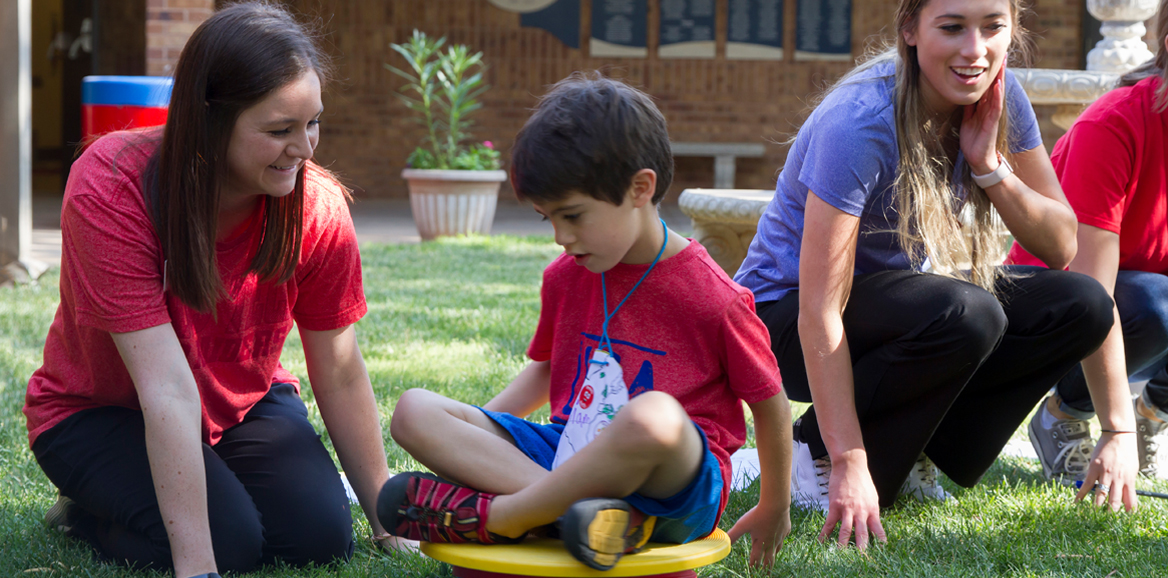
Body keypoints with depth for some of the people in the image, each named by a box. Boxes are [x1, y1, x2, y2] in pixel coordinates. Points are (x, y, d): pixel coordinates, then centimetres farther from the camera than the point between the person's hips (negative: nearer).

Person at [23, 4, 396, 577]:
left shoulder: (318, 207, -20)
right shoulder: (110, 190, -32)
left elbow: (340, 376, -8)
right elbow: (167, 388, -38)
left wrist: (385, 513, -4)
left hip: (245, 404, 4)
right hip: (100, 410, -4)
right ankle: (86, 512, 4)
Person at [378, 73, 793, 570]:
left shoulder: (713, 298, -8)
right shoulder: (564, 277, 11)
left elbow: (771, 406, 2)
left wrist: (774, 510, 13)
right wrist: (467, 438, 17)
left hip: (678, 487, -6)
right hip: (569, 453, 6)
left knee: (654, 415, -43)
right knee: (414, 411, -11)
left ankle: (493, 516, -25)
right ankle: (574, 506, -31)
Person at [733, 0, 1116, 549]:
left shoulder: (998, 97, -9)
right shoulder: (860, 123, -29)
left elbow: (1061, 248, -6)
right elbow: (820, 310, -31)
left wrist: (990, 166, -22)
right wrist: (848, 464, -33)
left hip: (901, 288, 7)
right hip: (787, 315, -7)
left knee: (1082, 306, -14)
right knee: (968, 314, -34)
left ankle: (909, 454, -2)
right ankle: (820, 453, -12)